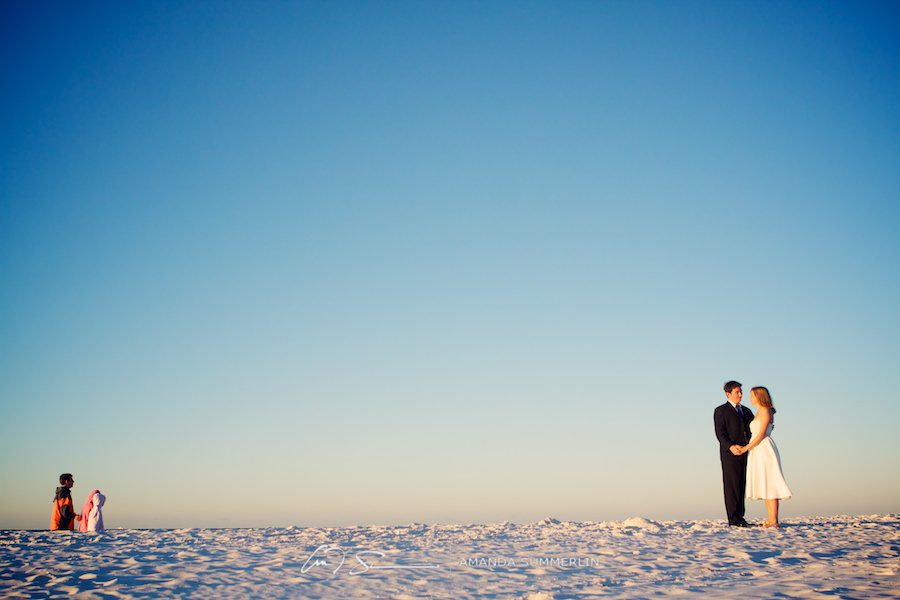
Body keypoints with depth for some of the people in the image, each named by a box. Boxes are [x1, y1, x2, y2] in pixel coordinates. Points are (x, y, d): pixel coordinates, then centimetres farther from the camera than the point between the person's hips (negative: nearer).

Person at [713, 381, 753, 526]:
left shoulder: (746, 411, 20)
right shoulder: (720, 411, 0)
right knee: (731, 485, -6)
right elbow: (720, 433, -10)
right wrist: (730, 446, -26)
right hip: (730, 454, -6)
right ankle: (733, 519, -6)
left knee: (742, 486, 7)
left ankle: (739, 517, 12)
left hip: (745, 454, 6)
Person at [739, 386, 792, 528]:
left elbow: (761, 434, -15)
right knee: (765, 486, 7)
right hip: (758, 451, 10)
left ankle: (774, 521, -13)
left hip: (764, 449, -10)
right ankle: (770, 520, 7)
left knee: (769, 484, -11)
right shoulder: (760, 412, 18)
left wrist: (746, 448, -15)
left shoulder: (765, 411, -9)